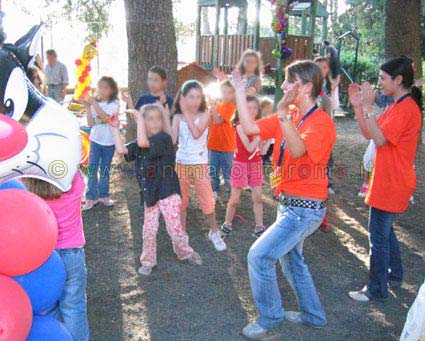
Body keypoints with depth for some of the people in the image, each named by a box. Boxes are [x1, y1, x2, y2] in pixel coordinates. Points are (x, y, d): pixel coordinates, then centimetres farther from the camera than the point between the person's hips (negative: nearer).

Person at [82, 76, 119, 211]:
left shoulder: (114, 103, -7)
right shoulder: (95, 103, 2)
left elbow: (106, 117, -25)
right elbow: (91, 124, -3)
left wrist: (94, 103, -24)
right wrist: (88, 108, -11)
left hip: (109, 141, -2)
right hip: (95, 140, 2)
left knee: (105, 169, 10)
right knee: (92, 168, -2)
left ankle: (103, 195, 24)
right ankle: (91, 197, 6)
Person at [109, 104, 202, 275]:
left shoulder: (164, 138, -12)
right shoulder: (140, 145, 10)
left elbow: (143, 143, -27)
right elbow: (121, 149, 3)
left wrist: (138, 118, -21)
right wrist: (115, 128, 4)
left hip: (168, 191, -6)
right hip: (150, 193, 6)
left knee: (174, 227, 0)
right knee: (149, 229, 6)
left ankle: (186, 253, 27)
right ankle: (148, 261, 24)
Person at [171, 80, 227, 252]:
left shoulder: (204, 116, -4)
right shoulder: (178, 117, 2)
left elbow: (197, 133, -22)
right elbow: (172, 140, -5)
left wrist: (187, 113, -18)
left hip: (200, 164, -2)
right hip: (181, 163, 3)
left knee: (207, 200, -1)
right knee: (181, 201, 10)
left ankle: (214, 232, 19)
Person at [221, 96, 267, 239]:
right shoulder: (240, 125, -11)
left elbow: (262, 151, 4)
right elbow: (250, 148, -19)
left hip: (256, 164, 5)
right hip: (241, 164, -5)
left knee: (258, 198, 5)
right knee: (235, 199, 2)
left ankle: (259, 227, 12)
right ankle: (227, 225, 20)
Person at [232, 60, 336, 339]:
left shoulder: (322, 122, -18)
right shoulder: (288, 117, 6)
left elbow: (298, 150, -35)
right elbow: (250, 127, 0)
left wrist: (284, 114, -46)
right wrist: (240, 91, -2)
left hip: (306, 208, -9)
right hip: (288, 204, 9)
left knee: (259, 255, -10)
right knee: (291, 259, 23)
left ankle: (270, 317, 12)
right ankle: (313, 315, 43)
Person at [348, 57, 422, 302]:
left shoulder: (407, 109, -19)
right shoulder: (397, 106, 13)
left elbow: (379, 139, -27)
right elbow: (369, 134, 11)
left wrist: (368, 107, -25)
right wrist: (358, 106, 2)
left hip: (391, 184, -10)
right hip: (387, 181, 10)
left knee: (379, 237, -2)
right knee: (386, 231, 23)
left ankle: (377, 290, 10)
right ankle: (395, 276, 39)